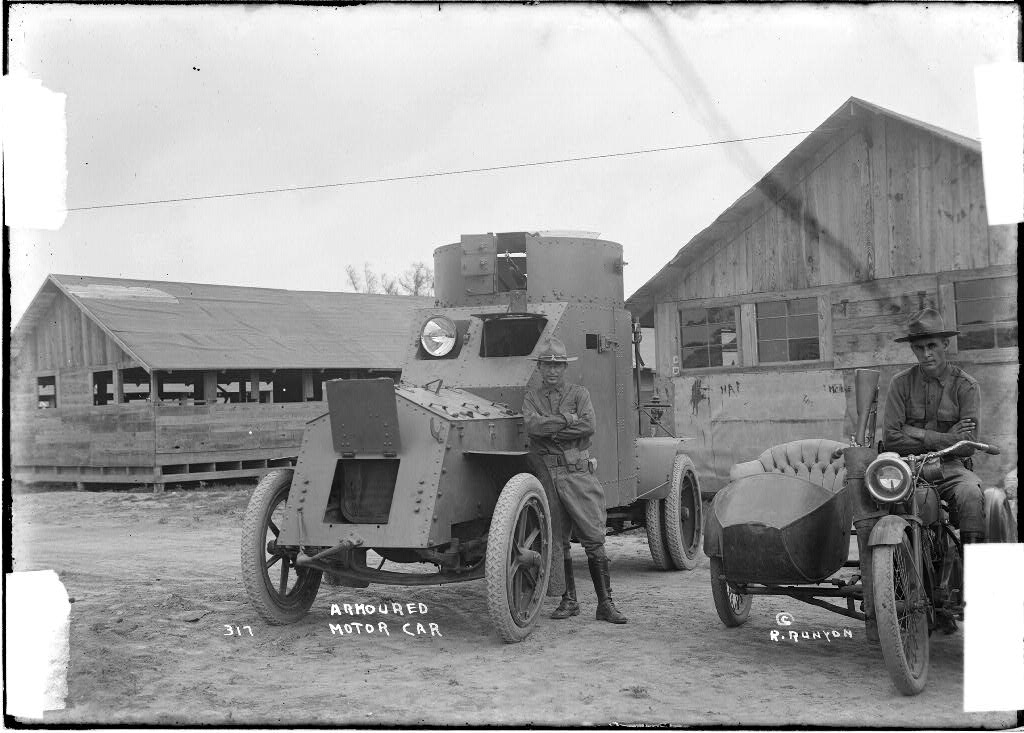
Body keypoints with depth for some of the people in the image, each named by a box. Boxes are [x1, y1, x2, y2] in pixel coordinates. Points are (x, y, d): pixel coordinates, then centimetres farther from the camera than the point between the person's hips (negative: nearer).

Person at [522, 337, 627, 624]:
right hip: (546, 476, 2)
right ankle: (569, 600, 19)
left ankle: (605, 604, 0)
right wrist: (568, 419, -9)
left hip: (578, 474, -2)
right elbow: (532, 425, -9)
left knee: (594, 540, -4)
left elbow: (588, 426, -10)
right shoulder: (531, 397, 12)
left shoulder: (579, 393, 8)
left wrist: (550, 430, -9)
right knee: (557, 542, 7)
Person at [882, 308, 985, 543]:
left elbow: (968, 446, -7)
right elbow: (891, 438, -4)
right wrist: (946, 438, -5)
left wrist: (919, 435, -8)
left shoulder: (966, 386, 2)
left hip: (950, 467, -1)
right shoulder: (901, 383, 6)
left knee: (970, 494, -33)